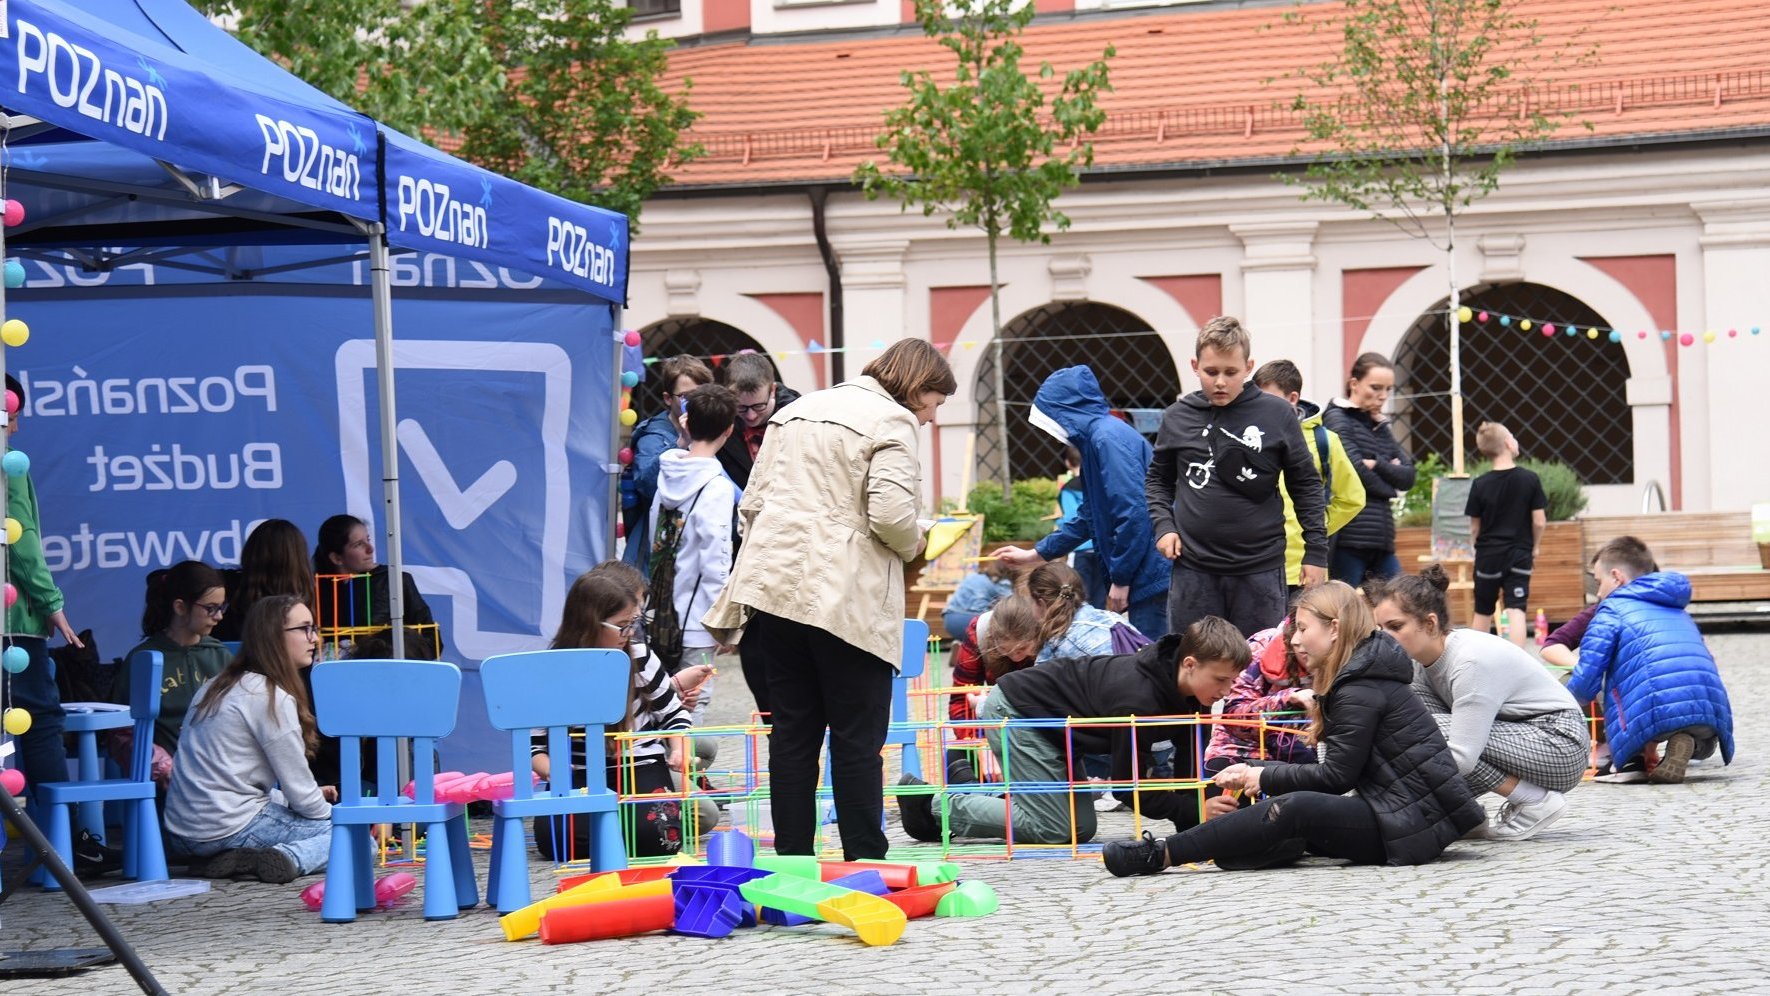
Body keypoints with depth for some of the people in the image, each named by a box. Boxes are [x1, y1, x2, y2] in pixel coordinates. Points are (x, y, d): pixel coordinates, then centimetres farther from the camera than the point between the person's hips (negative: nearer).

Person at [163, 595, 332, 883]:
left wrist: (310, 796, 22)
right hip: (229, 828, -9)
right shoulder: (272, 698, -12)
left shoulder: (217, 686, 15)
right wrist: (329, 813, 12)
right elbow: (300, 791, -9)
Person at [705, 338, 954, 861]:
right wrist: (913, 546, 3)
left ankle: (791, 858, 10)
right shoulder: (891, 422, -4)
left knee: (792, 730, 9)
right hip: (843, 597, -7)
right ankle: (866, 864, 0)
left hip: (774, 583, 7)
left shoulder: (794, 412, 20)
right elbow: (892, 514, -16)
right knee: (858, 737, -1)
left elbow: (752, 502, 17)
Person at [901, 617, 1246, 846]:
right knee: (1052, 829, -15)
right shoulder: (1138, 698, -35)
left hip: (1054, 729, 9)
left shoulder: (1188, 691, -8)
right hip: (1013, 710, -9)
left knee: (1081, 829, 4)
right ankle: (936, 804, -1)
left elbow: (1187, 766, -2)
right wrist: (1197, 810, -34)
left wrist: (1190, 824, -15)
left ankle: (966, 787, 18)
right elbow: (1129, 787, -28)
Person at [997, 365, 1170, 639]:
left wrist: (1120, 579, -14)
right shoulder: (1095, 438, 18)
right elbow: (1089, 518, 28)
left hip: (1151, 573, -10)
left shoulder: (1109, 438, -14)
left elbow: (1133, 514, -21)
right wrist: (1034, 555, 33)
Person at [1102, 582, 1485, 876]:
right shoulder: (1356, 676, 18)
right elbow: (1337, 768, 16)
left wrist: (1265, 777, -3)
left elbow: (1337, 775, -15)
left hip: (1416, 823, -11)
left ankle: (1161, 854, -25)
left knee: (1295, 809, -23)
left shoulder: (1360, 690, -13)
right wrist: (1254, 771, 8)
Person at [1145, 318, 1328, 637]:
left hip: (1260, 569, -2)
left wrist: (1316, 551, 2)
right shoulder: (1177, 417, 3)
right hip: (1193, 568, 2)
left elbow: (1306, 485, 5)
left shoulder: (1277, 415, -2)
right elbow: (1157, 479, 18)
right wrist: (1163, 525, 1)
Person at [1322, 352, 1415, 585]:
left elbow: (1408, 476, 9)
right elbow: (1356, 471, -12)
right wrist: (1391, 489, 3)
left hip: (1381, 540, 7)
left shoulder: (1380, 426, 20)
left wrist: (1377, 464, -7)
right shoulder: (1336, 417, -1)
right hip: (1348, 539, -7)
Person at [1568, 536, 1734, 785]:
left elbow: (1587, 678, 1)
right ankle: (1686, 744, 1)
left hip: (1657, 712, -5)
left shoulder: (1613, 608, 11)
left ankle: (1633, 760, 4)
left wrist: (1570, 700, 26)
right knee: (1702, 748, 38)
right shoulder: (1680, 612, 32)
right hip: (1711, 715, 5)